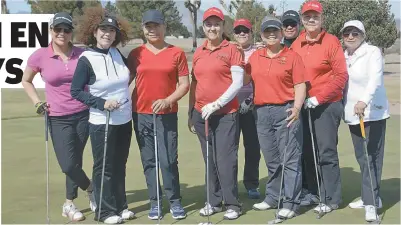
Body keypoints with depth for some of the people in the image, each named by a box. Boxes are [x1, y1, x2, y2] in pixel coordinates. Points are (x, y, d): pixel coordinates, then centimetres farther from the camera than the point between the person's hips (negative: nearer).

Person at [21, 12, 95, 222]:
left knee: (75, 161, 7)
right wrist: (37, 102, -1)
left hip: (83, 114, 1)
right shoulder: (39, 56, -5)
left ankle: (69, 204, 27)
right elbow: (26, 81, 11)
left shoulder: (82, 54, -3)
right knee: (68, 165, -6)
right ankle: (91, 188, 24)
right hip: (58, 118, -1)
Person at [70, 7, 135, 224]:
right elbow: (76, 91, -11)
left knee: (119, 165, 14)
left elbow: (129, 75, 21)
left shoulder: (117, 54, 3)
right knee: (104, 167, 3)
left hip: (124, 120, 5)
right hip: (101, 123, -5)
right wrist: (101, 103, -20)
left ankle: (120, 206, 26)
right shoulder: (86, 59, -13)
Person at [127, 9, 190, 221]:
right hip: (141, 115, 2)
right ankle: (155, 202, 16)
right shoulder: (136, 54, 5)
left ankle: (175, 201, 10)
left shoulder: (176, 53, 1)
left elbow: (184, 84, -1)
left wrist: (168, 100, -15)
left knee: (168, 160, -4)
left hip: (167, 114, -2)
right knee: (149, 161, 7)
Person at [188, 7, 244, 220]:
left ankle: (233, 204, 5)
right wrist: (191, 112, 16)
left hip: (226, 114, -5)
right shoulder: (198, 53, 12)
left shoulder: (232, 50, -3)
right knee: (210, 160, 9)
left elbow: (238, 82, -9)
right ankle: (214, 201, 18)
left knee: (225, 160, -6)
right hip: (201, 114, 5)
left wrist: (216, 104, -16)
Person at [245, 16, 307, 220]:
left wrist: (296, 108, -21)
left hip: (285, 111, -5)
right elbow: (244, 80, 16)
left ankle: (290, 203, 1)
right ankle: (272, 197, 25)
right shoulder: (255, 57, 12)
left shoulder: (292, 56, -1)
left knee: (289, 159, -4)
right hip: (262, 112, 5)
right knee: (271, 159, 14)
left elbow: (300, 85, -5)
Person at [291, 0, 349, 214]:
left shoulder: (331, 42, -7)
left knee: (326, 153, -4)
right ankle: (312, 192, 25)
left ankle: (331, 199, 5)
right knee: (307, 151, 12)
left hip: (327, 105, -6)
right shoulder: (296, 44, 8)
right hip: (302, 106, 6)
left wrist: (318, 98, -16)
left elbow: (341, 75, -12)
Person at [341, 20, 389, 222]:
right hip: (352, 114, 6)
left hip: (373, 112, -6)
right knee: (361, 157, 10)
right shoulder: (342, 57, 11)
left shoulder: (373, 52, -7)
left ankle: (371, 202, -7)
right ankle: (370, 197, 22)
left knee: (372, 157, -7)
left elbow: (375, 79, -23)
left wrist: (364, 101, -38)